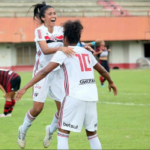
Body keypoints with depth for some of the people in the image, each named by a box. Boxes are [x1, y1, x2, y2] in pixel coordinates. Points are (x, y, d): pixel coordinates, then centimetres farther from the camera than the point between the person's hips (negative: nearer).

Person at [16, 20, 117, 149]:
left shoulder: (63, 52, 1)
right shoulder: (86, 52, 18)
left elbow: (44, 72, -9)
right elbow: (102, 70, 32)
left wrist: (25, 88, -10)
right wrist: (111, 82, 52)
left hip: (75, 96, -5)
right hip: (92, 97, 6)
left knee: (63, 133, 0)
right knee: (92, 133, 17)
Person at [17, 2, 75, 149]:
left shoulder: (60, 30, 2)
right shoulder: (39, 31, -11)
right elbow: (45, 50, -26)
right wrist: (60, 48, -43)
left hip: (57, 72, 4)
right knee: (38, 107, -7)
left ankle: (51, 130, 27)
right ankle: (23, 130, 20)